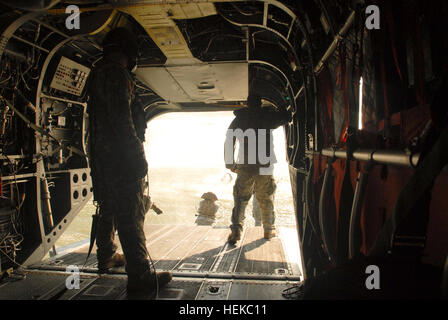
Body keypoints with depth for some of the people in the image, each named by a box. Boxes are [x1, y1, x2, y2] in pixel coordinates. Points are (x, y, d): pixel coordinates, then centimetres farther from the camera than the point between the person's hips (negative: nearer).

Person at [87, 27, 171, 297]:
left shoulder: (96, 75, 18)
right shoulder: (118, 74, -12)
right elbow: (122, 120, -21)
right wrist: (137, 154, -19)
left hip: (100, 157, 10)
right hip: (120, 156, -10)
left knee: (108, 210, 20)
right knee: (131, 214, -9)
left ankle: (106, 257, 35)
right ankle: (141, 275, -4)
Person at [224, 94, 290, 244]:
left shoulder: (238, 120, 7)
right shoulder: (267, 116, 3)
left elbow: (228, 143, 6)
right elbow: (286, 117, 12)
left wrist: (231, 165, 12)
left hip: (245, 166, 0)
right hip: (265, 166, 0)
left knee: (240, 198, 6)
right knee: (266, 198, 12)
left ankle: (236, 228, -9)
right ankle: (269, 230, 22)